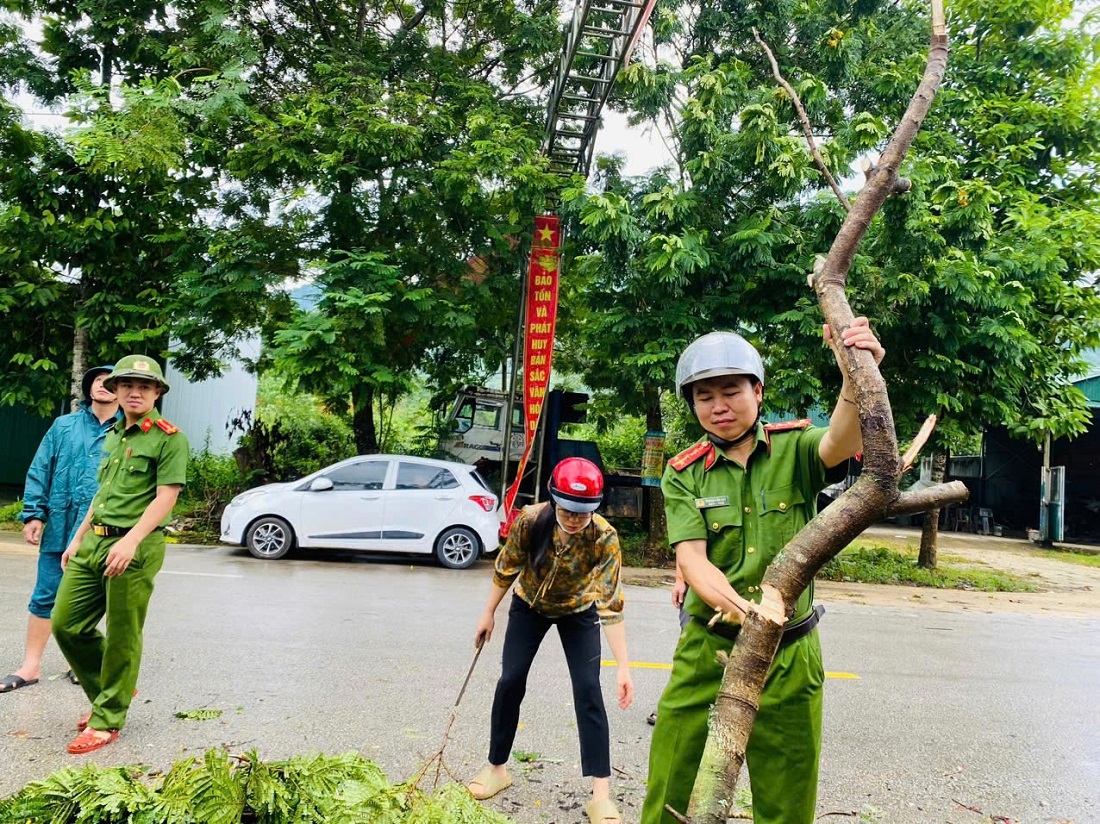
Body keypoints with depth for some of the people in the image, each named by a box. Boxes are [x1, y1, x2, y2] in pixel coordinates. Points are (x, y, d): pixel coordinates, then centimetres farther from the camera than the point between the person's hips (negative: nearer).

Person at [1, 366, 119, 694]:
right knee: (45, 596, 5)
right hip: (59, 526, 1)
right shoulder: (64, 426, 8)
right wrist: (33, 514, -3)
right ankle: (31, 665, 16)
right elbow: (40, 472, 6)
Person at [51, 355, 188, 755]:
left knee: (122, 638, 1)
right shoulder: (114, 435, 17)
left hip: (134, 549, -8)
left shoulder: (169, 438, -8)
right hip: (94, 543, 8)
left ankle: (107, 721, 15)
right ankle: (109, 692, 29)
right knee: (66, 623, 10)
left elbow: (166, 498, -15)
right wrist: (78, 538, 21)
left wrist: (130, 541, -24)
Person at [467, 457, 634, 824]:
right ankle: (497, 768, 19)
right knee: (510, 681, -2)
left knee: (588, 690, -11)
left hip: (578, 612, -1)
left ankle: (601, 794, -5)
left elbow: (611, 603, -35)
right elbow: (506, 568, -13)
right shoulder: (530, 520, -32)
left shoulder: (605, 538, -35)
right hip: (530, 606, 2)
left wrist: (623, 666, -38)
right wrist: (488, 614, -3)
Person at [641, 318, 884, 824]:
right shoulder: (684, 473, 0)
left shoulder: (794, 448, -3)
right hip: (708, 650, 1)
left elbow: (839, 443, -25)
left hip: (789, 655, 0)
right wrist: (740, 605, -32)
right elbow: (691, 558, -12)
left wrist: (857, 376, -45)